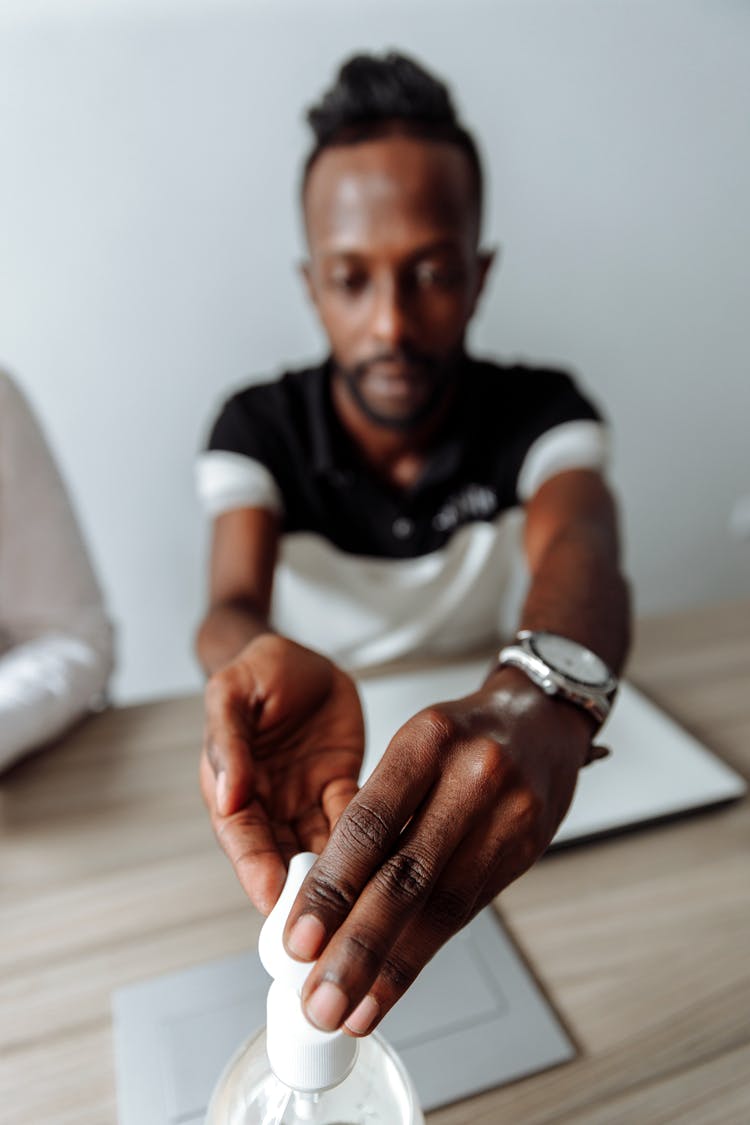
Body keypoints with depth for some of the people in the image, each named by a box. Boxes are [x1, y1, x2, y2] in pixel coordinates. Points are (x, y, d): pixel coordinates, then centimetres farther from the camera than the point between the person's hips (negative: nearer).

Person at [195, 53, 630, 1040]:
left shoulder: (540, 413, -11)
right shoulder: (258, 429, -10)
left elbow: (580, 547, -31)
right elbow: (233, 607, -24)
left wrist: (540, 699, -54)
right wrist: (269, 667, -50)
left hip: (492, 773, 1)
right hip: (315, 777, 0)